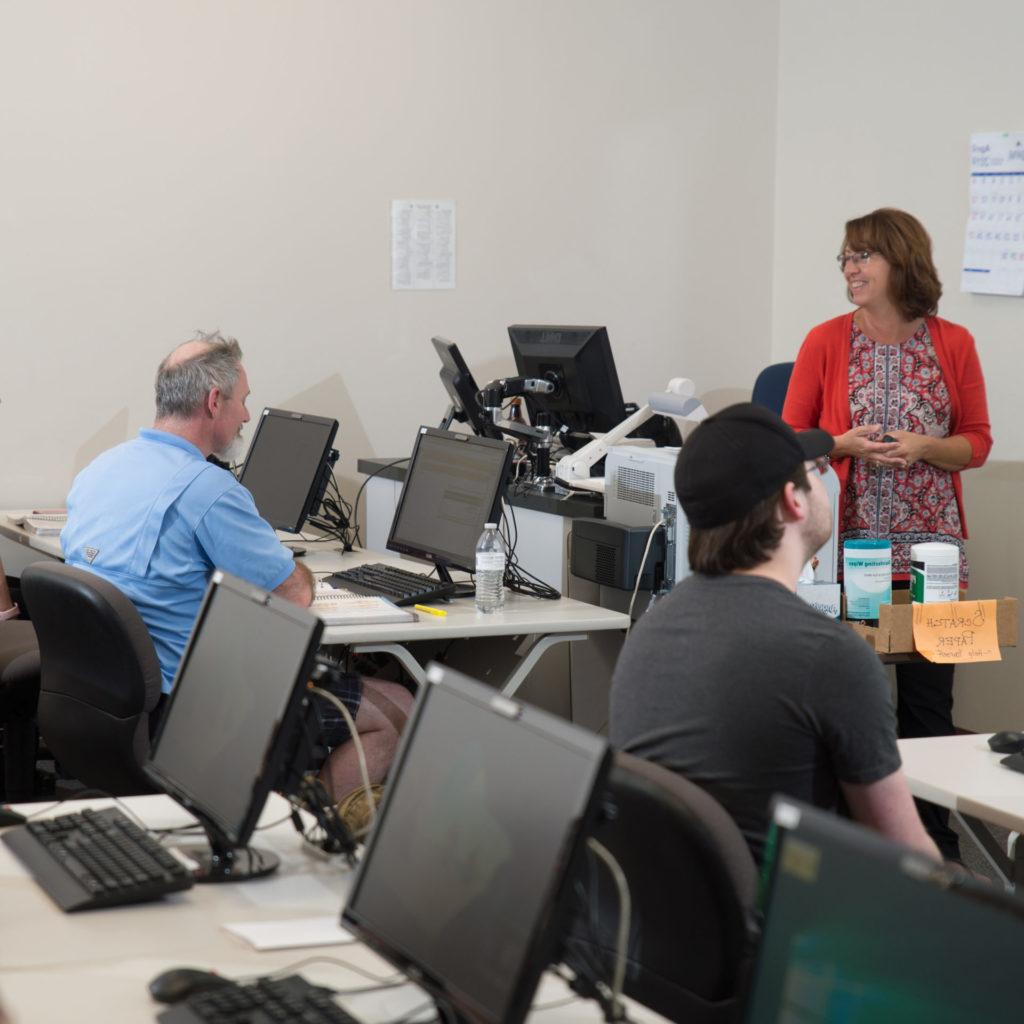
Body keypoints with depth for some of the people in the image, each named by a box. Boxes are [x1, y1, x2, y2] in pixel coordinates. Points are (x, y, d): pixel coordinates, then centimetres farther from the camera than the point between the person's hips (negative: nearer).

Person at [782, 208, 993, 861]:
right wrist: (844, 444, -12)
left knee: (928, 697, 3)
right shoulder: (826, 342, 3)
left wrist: (923, 448, -10)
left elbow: (977, 440, 9)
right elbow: (790, 438, 6)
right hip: (846, 545, 0)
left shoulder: (953, 344, 5)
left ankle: (935, 842, 14)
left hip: (929, 545, 1)